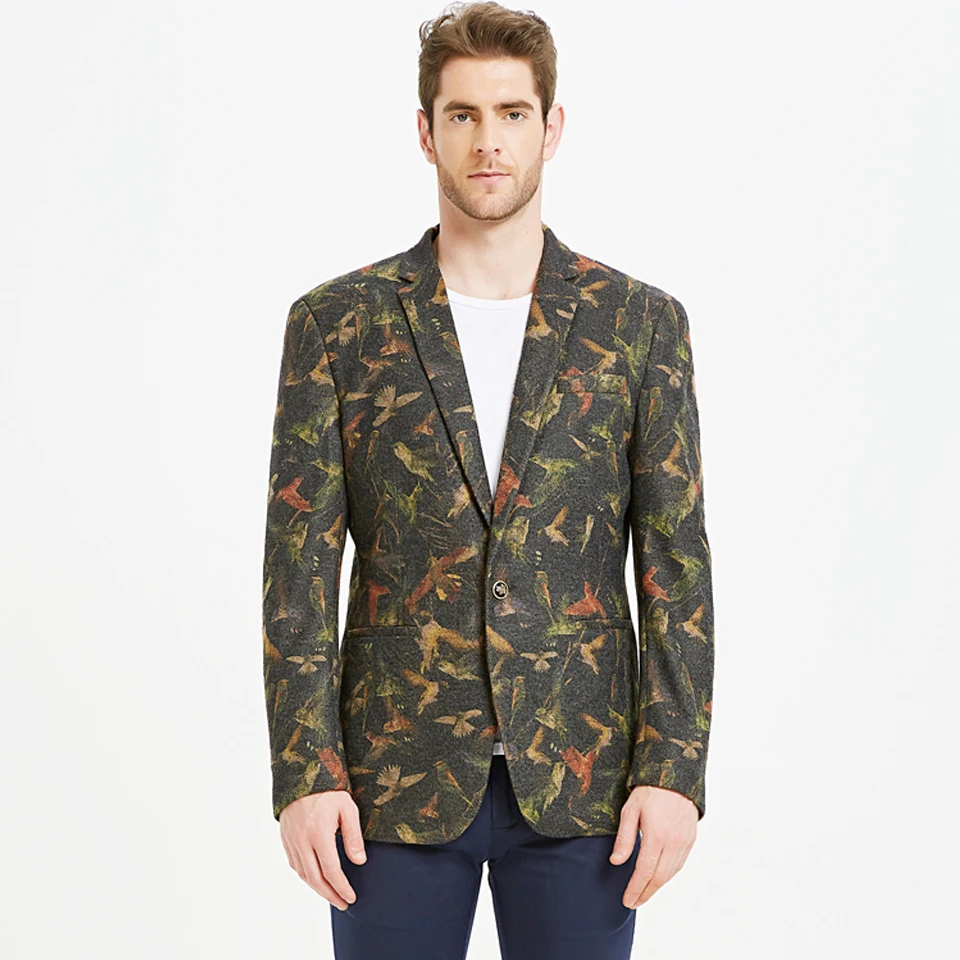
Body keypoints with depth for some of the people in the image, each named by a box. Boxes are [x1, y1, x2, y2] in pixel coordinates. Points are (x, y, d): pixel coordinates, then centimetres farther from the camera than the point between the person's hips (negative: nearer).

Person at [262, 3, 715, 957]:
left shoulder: (640, 322, 2)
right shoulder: (336, 323, 1)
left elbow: (676, 564, 1)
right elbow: (298, 569, -1)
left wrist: (675, 770, -5)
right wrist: (304, 773, -7)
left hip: (581, 781, 1)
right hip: (396, 781, 0)